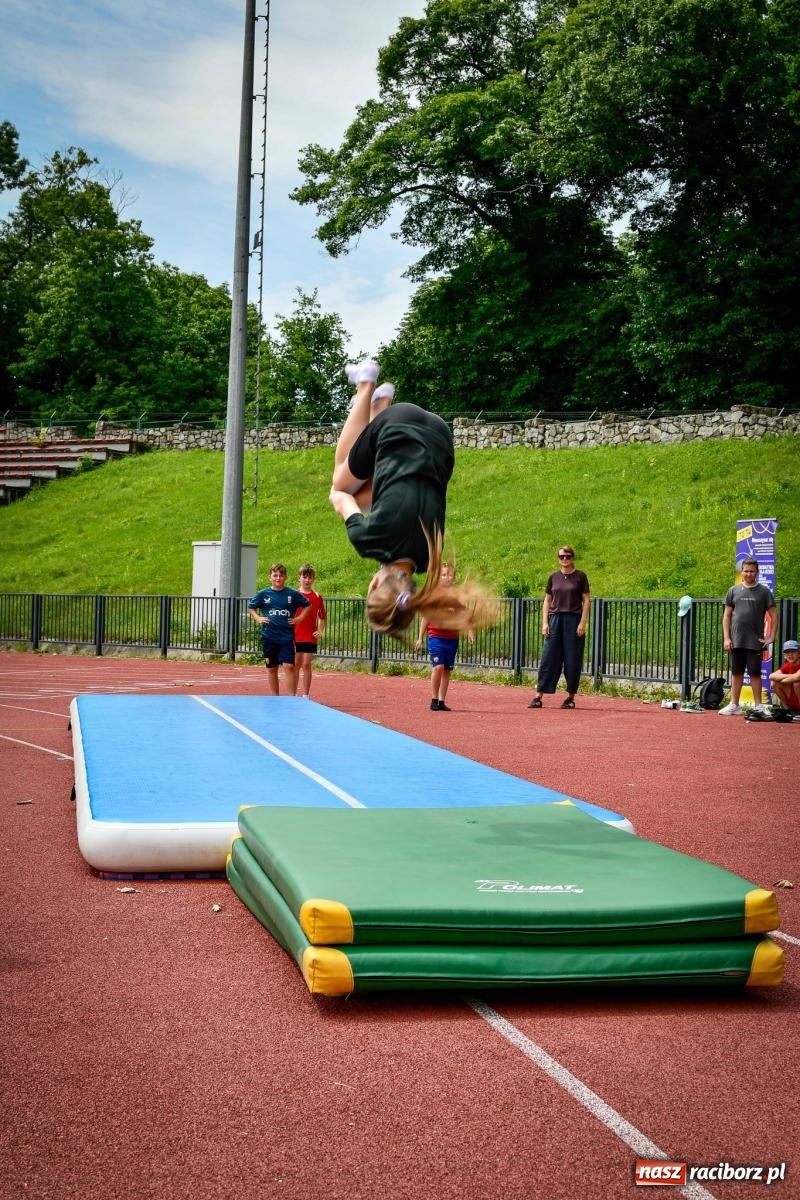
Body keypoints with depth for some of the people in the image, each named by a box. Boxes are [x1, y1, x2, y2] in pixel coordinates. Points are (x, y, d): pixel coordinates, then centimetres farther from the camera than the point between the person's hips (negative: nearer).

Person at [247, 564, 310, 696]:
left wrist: (299, 618, 2)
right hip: (269, 637, 2)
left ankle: (292, 697, -11)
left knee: (289, 666, -12)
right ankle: (274, 698, 17)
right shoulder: (263, 594, 2)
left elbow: (308, 605, 13)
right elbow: (251, 608, 16)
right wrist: (258, 618, 1)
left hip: (287, 637, -2)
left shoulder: (292, 594, -1)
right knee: (271, 669, 8)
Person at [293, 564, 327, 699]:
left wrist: (320, 632, -3)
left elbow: (323, 617, 10)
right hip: (295, 636, 0)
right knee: (296, 664, 4)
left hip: (310, 637, 0)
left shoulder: (317, 597, 3)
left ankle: (305, 696, 6)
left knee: (306, 664, 0)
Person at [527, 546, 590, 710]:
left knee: (572, 660, 0)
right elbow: (547, 600, 12)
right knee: (548, 658, -1)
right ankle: (538, 696, -2)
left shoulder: (580, 577, 2)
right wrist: (544, 622, 3)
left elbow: (586, 600, 0)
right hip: (555, 619, 2)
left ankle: (571, 697, 10)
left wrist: (582, 623, -8)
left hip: (573, 620, -2)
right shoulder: (553, 577, 9)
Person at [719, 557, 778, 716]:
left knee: (755, 673, 1)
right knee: (736, 672, 9)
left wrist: (771, 637, -6)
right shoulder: (734, 591, 7)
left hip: (755, 642, -3)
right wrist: (726, 638, 1)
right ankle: (734, 705, 16)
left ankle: (758, 706, 7)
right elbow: (727, 615, 8)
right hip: (736, 641, 3)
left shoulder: (764, 591, 1)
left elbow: (774, 616, 2)